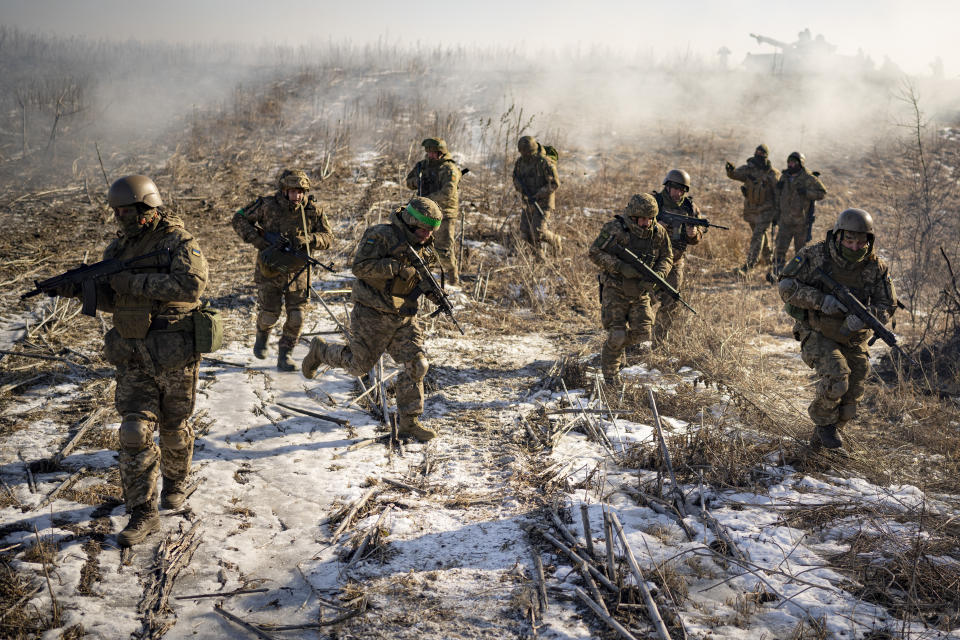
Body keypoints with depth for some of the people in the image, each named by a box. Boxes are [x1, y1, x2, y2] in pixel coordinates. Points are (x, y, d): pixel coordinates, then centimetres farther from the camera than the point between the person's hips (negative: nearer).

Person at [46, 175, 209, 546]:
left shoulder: (178, 241, -11)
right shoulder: (119, 248, 8)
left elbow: (192, 283, -28)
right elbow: (111, 299, 15)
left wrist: (135, 282, -25)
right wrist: (80, 288, -6)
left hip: (174, 354, -4)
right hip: (133, 356, 5)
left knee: (174, 428, 12)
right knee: (135, 432, -2)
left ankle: (175, 483, 39)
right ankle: (142, 514, 4)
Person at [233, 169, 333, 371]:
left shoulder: (313, 210, -8)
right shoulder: (267, 206, -12)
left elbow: (328, 237, -4)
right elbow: (239, 219, -2)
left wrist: (307, 240, -23)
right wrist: (257, 239, -16)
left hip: (297, 271, 2)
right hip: (270, 269, -1)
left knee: (296, 317, -3)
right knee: (269, 315, 3)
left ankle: (284, 355, 16)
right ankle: (262, 336, 39)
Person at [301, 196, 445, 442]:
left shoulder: (419, 245, 7)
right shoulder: (381, 236, -17)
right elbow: (361, 267, -26)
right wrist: (399, 266, -29)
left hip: (404, 317, 7)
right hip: (373, 314, -6)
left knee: (416, 365, -3)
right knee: (359, 364, 5)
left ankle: (408, 422, 7)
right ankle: (319, 351, 32)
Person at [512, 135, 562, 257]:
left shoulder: (545, 163, -19)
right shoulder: (520, 161, 0)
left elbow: (554, 183, -18)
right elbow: (516, 179, 12)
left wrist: (537, 196, -23)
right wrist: (521, 188, -11)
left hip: (543, 202, -6)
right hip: (528, 202, 6)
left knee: (538, 232, -13)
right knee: (526, 232, 4)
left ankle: (556, 241, 18)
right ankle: (540, 253, 29)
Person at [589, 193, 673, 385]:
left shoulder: (659, 232, -4)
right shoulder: (614, 229, -17)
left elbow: (667, 258, 6)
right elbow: (595, 253, -16)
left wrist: (656, 276, -15)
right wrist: (621, 267, -27)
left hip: (640, 292, 4)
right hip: (615, 290, -4)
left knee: (643, 334, -2)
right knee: (617, 336, -6)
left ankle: (609, 348, 30)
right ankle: (611, 377, 17)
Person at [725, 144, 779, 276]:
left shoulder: (773, 174, -8)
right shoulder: (748, 169, -2)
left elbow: (779, 194, -4)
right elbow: (736, 174, -19)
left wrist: (778, 213, -6)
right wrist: (731, 170, -43)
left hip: (765, 212, -4)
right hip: (750, 210, 4)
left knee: (757, 238, -13)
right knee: (764, 236, 22)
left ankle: (748, 266, -17)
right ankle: (768, 257, 46)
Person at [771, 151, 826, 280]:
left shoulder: (808, 178, -8)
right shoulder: (784, 177, 8)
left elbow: (822, 193, -6)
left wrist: (807, 193, -21)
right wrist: (778, 188, -1)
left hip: (802, 222, -3)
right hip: (785, 221, 3)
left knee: (801, 249, 8)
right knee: (780, 248, -5)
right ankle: (776, 274, -2)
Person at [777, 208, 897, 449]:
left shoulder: (875, 267, -7)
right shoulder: (815, 256, -15)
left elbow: (887, 306, -5)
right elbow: (787, 287, -17)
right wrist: (821, 301, -30)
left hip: (852, 341, 4)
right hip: (817, 335, -4)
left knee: (848, 405, 7)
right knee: (837, 377, -29)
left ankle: (820, 437, 33)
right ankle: (824, 420, 0)